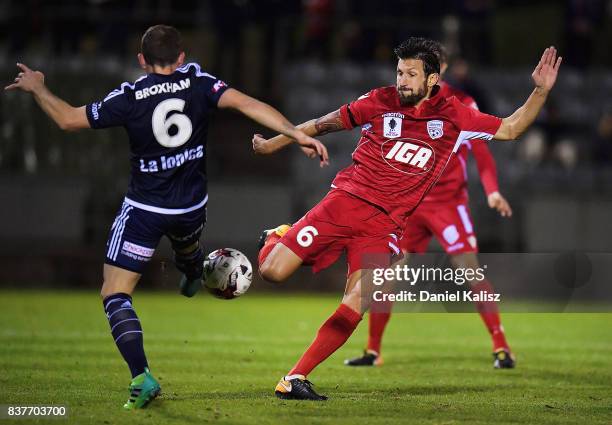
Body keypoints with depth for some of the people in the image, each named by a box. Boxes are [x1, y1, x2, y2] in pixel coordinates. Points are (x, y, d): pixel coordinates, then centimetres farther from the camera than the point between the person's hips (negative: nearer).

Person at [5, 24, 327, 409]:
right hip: (192, 205, 4)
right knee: (187, 246, 39)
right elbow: (246, 104, -20)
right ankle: (193, 279, 74)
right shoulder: (197, 82, -9)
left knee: (115, 294, -1)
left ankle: (142, 377, -17)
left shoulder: (130, 97, -14)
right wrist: (298, 133, -22)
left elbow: (68, 119, -8)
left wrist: (36, 87, 8)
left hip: (145, 210, -4)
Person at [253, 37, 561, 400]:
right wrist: (271, 144, 18)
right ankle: (276, 238, 28)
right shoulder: (380, 103, 1)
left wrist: (541, 92, 1)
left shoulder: (453, 117, 6)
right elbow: (324, 124, 12)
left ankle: (295, 379, -12)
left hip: (386, 224, 1)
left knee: (359, 301, -19)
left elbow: (509, 129, 14)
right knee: (273, 272, -11)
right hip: (347, 200, -1)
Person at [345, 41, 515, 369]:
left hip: (448, 201, -4)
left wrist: (492, 191, -19)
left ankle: (501, 348, -4)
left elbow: (481, 152, -6)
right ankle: (373, 351, 12)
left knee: (472, 271, -12)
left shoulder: (461, 104, -4)